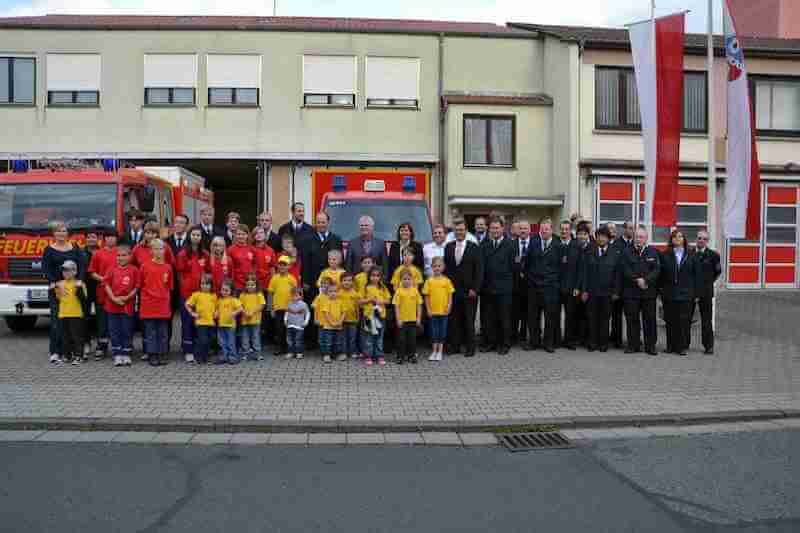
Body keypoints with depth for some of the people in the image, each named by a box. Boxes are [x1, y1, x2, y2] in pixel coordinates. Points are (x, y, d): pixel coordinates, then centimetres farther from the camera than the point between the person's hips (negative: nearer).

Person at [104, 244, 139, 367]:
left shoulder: (134, 270, -2)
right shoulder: (112, 270, 3)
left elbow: (136, 287, -2)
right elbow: (107, 285, 1)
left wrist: (127, 297, -13)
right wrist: (114, 298, -10)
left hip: (128, 305, -2)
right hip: (113, 305, 2)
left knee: (127, 331, 5)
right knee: (114, 331, 5)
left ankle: (126, 354, 15)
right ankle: (117, 355, 12)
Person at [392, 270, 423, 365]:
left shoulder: (415, 290, 3)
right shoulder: (399, 291, -5)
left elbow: (419, 305, 7)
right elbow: (396, 306, -5)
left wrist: (419, 318, 3)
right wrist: (398, 319, -10)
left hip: (413, 319, 2)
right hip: (402, 320, -2)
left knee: (412, 338, 10)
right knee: (401, 339, 4)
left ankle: (412, 356, 22)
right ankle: (400, 357, 13)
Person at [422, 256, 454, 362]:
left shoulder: (446, 280, -1)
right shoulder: (429, 280, -1)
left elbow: (450, 295, 2)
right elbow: (426, 296, 2)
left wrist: (449, 306, -9)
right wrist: (428, 309, -3)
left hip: (443, 310, 0)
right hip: (433, 311, 0)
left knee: (442, 331, 7)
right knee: (434, 332, 7)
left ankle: (440, 352, 18)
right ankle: (434, 352, 18)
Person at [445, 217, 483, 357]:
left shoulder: (474, 247, -1)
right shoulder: (448, 247, 9)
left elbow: (479, 270, -4)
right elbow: (446, 267, 10)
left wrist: (475, 289, -10)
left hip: (468, 291, -3)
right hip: (453, 290, 3)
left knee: (469, 320, 2)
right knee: (453, 319, 4)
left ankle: (470, 348, 11)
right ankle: (455, 346, 13)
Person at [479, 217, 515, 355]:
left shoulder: (509, 244, -3)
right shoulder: (484, 244, 7)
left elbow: (513, 266, -4)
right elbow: (481, 265, 7)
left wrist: (510, 282, -5)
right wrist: (482, 283, 1)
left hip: (504, 288, -3)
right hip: (488, 287, 3)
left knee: (504, 317, 5)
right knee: (489, 317, 8)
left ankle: (505, 344, 14)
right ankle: (490, 342, 19)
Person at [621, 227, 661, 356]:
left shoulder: (653, 252, 8)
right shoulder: (626, 252, 7)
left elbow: (657, 270, -2)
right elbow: (625, 270, -3)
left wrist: (646, 280, -15)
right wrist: (637, 280, -13)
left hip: (649, 291, 0)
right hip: (631, 291, 0)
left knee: (650, 319, 3)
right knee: (632, 319, 3)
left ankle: (650, 346, 10)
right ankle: (633, 345, 11)